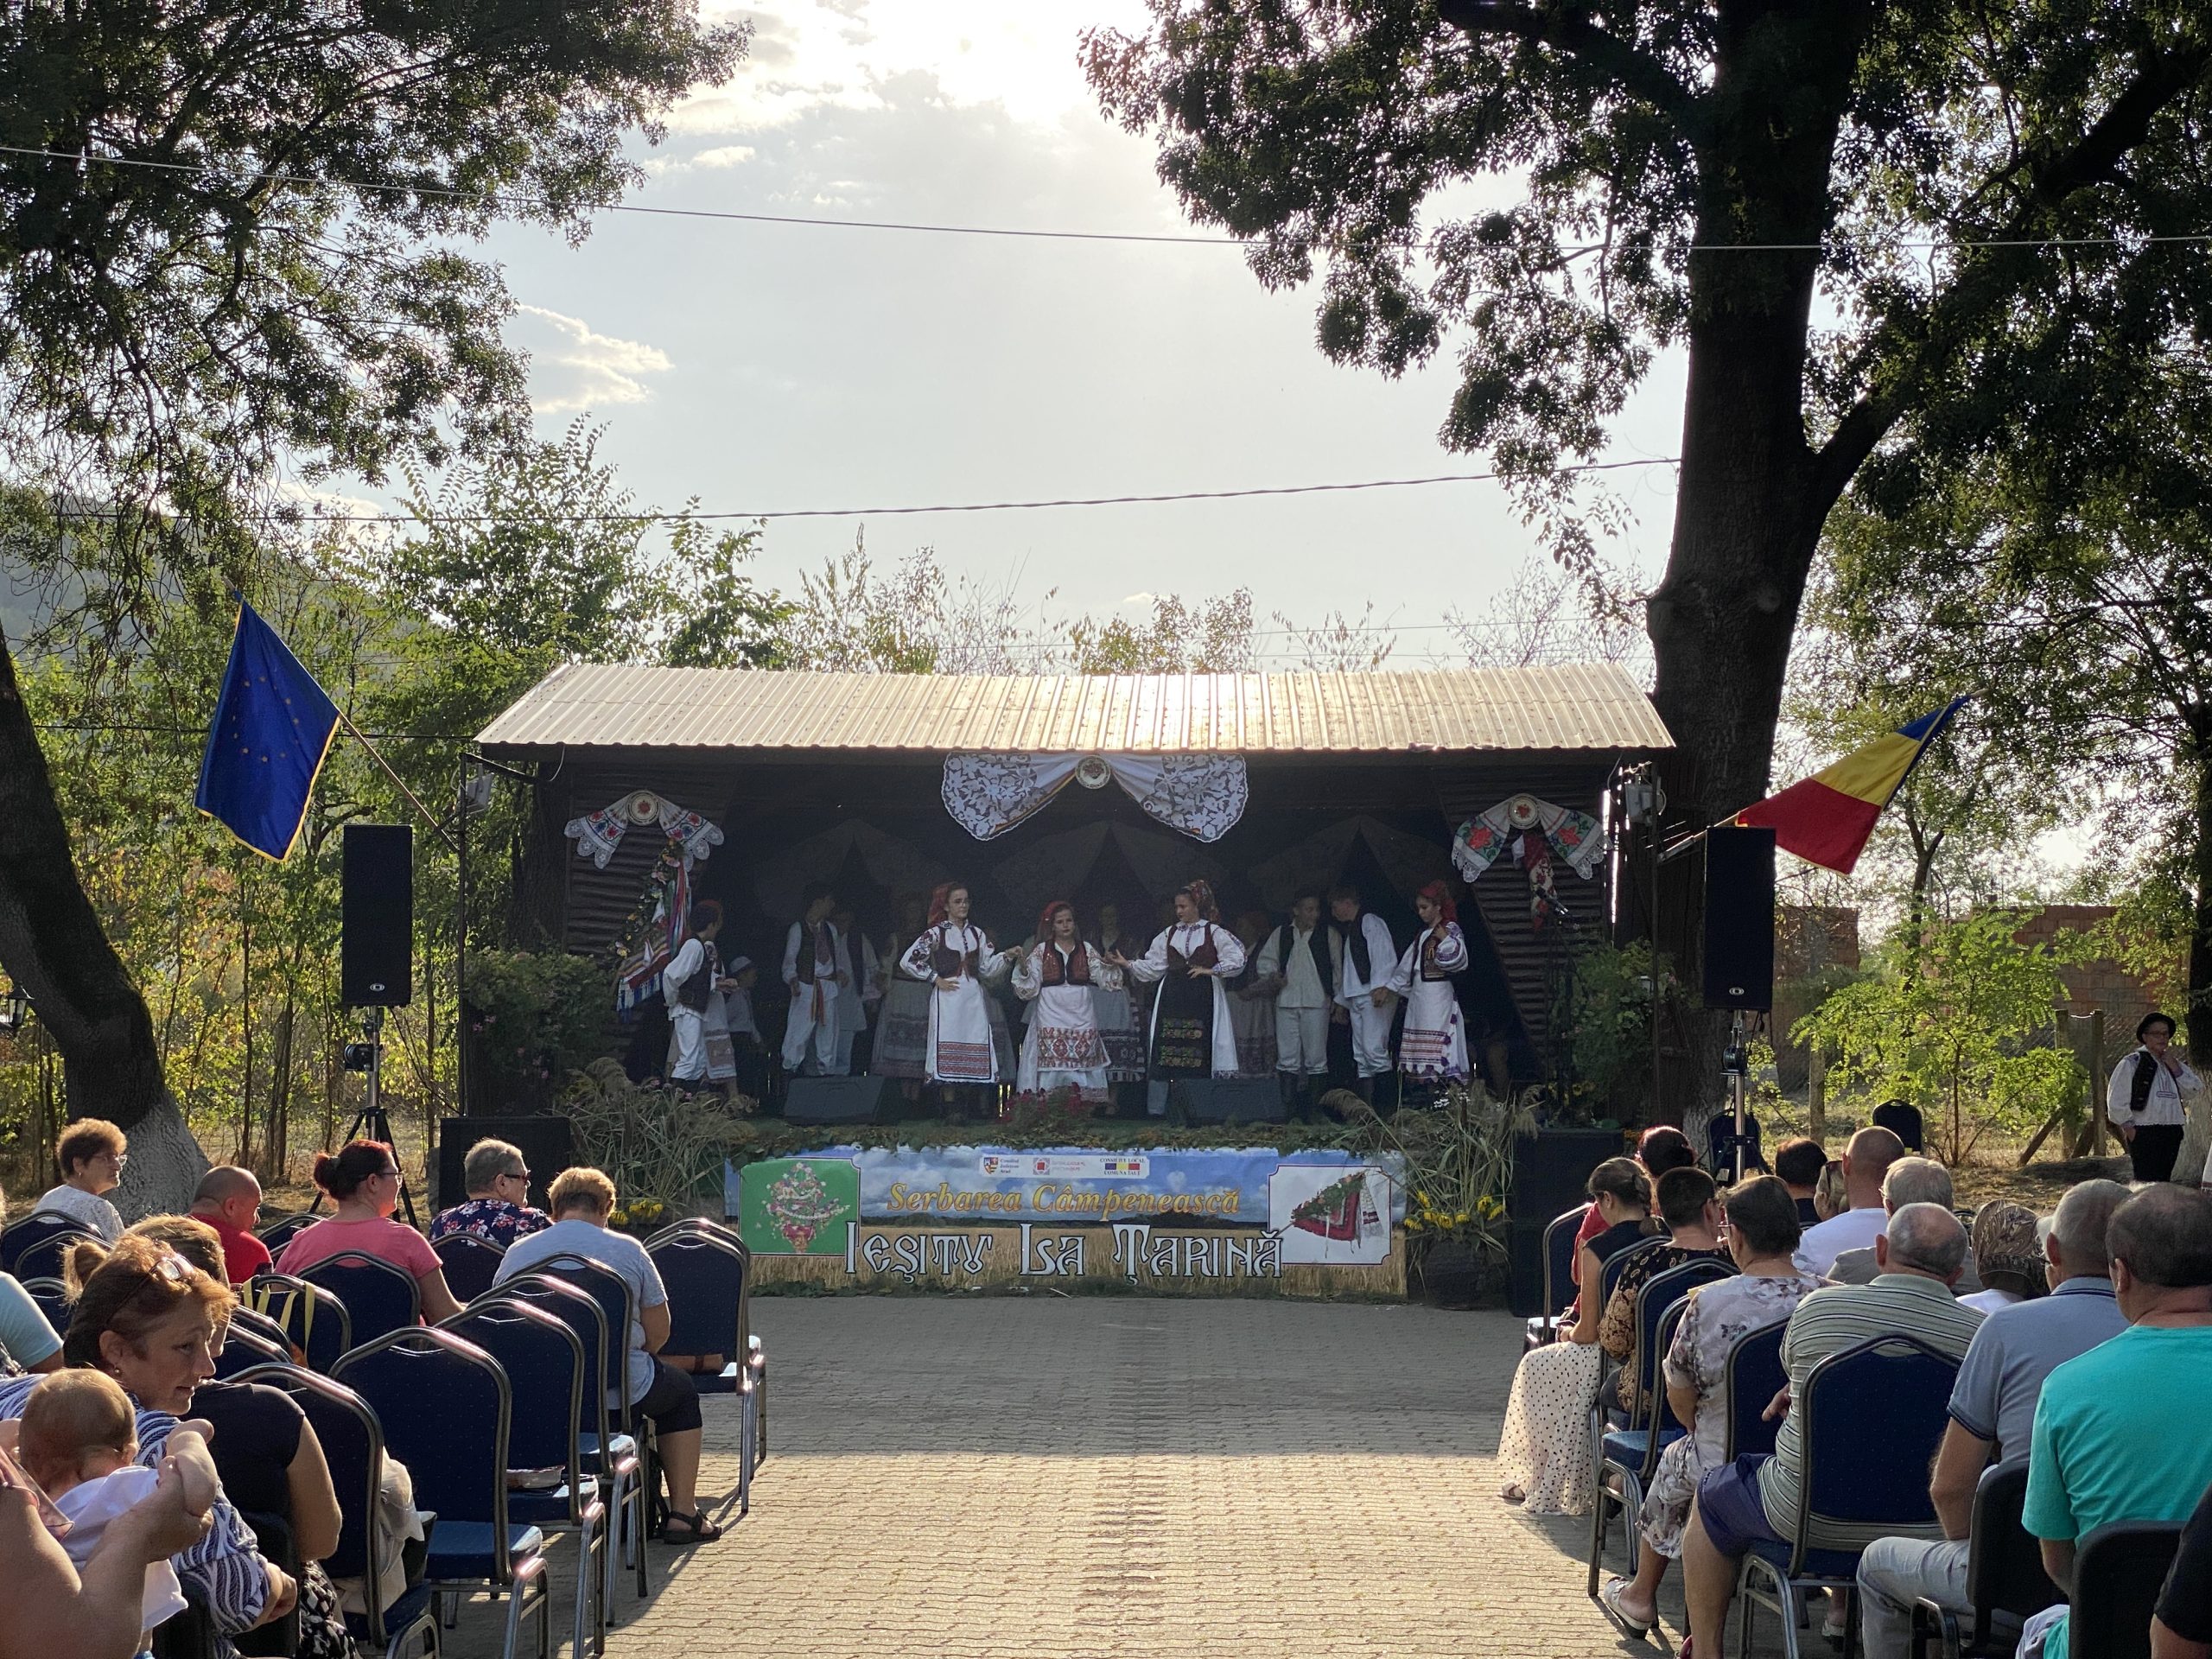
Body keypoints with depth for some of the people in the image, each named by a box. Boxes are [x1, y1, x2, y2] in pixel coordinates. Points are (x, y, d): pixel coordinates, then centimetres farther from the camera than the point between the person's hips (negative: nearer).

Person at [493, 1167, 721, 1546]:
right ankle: (683, 1514, 21)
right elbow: (658, 1332, -1)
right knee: (682, 1391, 27)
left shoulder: (516, 1254, 3)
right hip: (615, 1391, -4)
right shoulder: (627, 1250, -4)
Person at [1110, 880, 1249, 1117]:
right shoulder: (1169, 934, 12)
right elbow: (1153, 965, 13)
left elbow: (1237, 960, -5)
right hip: (1172, 998, 3)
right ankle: (1157, 1108, -1)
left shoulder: (1214, 933, 0)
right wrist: (1127, 964, 2)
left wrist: (1210, 970, -13)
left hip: (1201, 998, -3)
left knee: (1199, 1051, -5)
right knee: (1165, 1053, -3)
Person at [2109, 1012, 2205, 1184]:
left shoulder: (2176, 1064, 18)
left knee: (2163, 1181, 7)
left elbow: (2195, 1091, 5)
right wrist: (2129, 1128, -8)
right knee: (2147, 1182, -12)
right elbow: (2116, 1101, -6)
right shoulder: (2131, 1063, -1)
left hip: (2171, 1134, 6)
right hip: (2144, 1134, -6)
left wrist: (2174, 1066, -2)